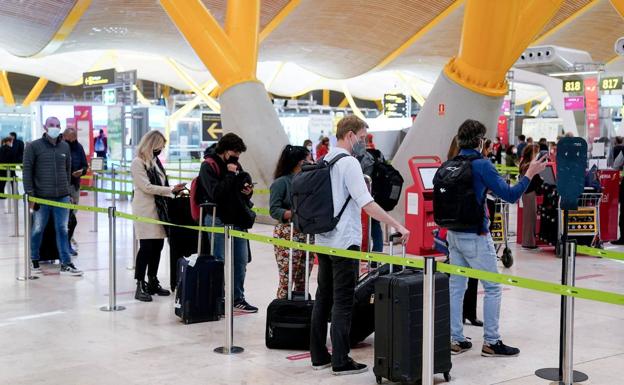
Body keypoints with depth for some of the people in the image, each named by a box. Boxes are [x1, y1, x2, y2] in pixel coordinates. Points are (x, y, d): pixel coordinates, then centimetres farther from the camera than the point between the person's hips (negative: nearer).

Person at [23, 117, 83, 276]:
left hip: (62, 197, 3)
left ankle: (66, 264, 7)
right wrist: (30, 194, -9)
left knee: (62, 230, 3)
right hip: (41, 197, -3)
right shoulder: (34, 146, -3)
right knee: (37, 230, 8)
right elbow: (27, 171, -4)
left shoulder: (65, 146, 9)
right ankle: (34, 261, 23)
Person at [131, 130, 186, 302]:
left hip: (158, 209, 8)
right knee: (146, 247, -9)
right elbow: (147, 187, -16)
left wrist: (174, 191, 5)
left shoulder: (155, 161, 16)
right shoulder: (138, 162, -8)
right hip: (145, 210, -8)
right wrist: (171, 190, -16)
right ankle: (140, 286, -6)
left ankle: (153, 282, 20)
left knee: (158, 246, 9)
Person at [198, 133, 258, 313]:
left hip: (237, 219, 7)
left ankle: (238, 298, 24)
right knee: (219, 261, -2)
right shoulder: (208, 166, -7)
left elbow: (243, 195, 23)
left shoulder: (236, 165, 15)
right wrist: (230, 174, -18)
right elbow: (215, 193, -20)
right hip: (218, 220, -7)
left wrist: (248, 192, 1)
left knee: (241, 261, 12)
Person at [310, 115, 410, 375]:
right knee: (343, 302, -4)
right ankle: (340, 361, 0)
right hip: (344, 242, -9)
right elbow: (367, 204, -21)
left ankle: (319, 356, 18)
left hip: (324, 240, 9)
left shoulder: (325, 161, 13)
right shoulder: (349, 163, -15)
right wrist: (398, 227, -19)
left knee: (323, 297, 12)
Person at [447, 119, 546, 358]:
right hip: (475, 236, -7)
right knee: (492, 288, 4)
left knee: (456, 286, 11)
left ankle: (455, 340, 16)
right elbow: (510, 195, -16)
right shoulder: (482, 165, -15)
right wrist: (529, 174, -7)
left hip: (454, 234, 7)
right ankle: (491, 342, 7)